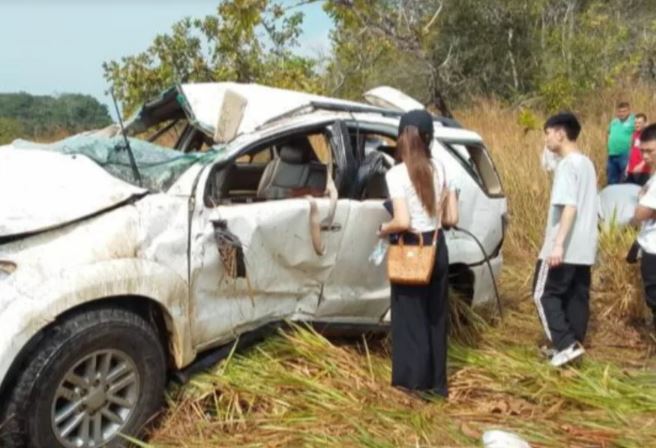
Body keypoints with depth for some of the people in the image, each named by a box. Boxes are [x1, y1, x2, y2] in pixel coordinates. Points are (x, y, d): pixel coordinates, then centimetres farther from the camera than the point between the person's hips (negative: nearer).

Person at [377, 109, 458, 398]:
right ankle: (437, 382, 24)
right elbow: (452, 218, 3)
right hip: (437, 248, 6)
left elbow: (402, 222, -21)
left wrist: (383, 229, -2)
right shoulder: (440, 168, 3)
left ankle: (417, 381, 14)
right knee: (435, 317, 15)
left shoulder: (396, 174, -13)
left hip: (411, 250, -5)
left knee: (411, 317, 7)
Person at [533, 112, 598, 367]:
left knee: (544, 293, -1)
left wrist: (558, 244, -29)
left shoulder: (567, 165, -14)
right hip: (584, 246, 9)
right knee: (577, 297, 11)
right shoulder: (586, 163, 15)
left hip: (565, 247, -9)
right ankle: (571, 345, 18)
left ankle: (566, 344, -6)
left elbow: (570, 207, -24)